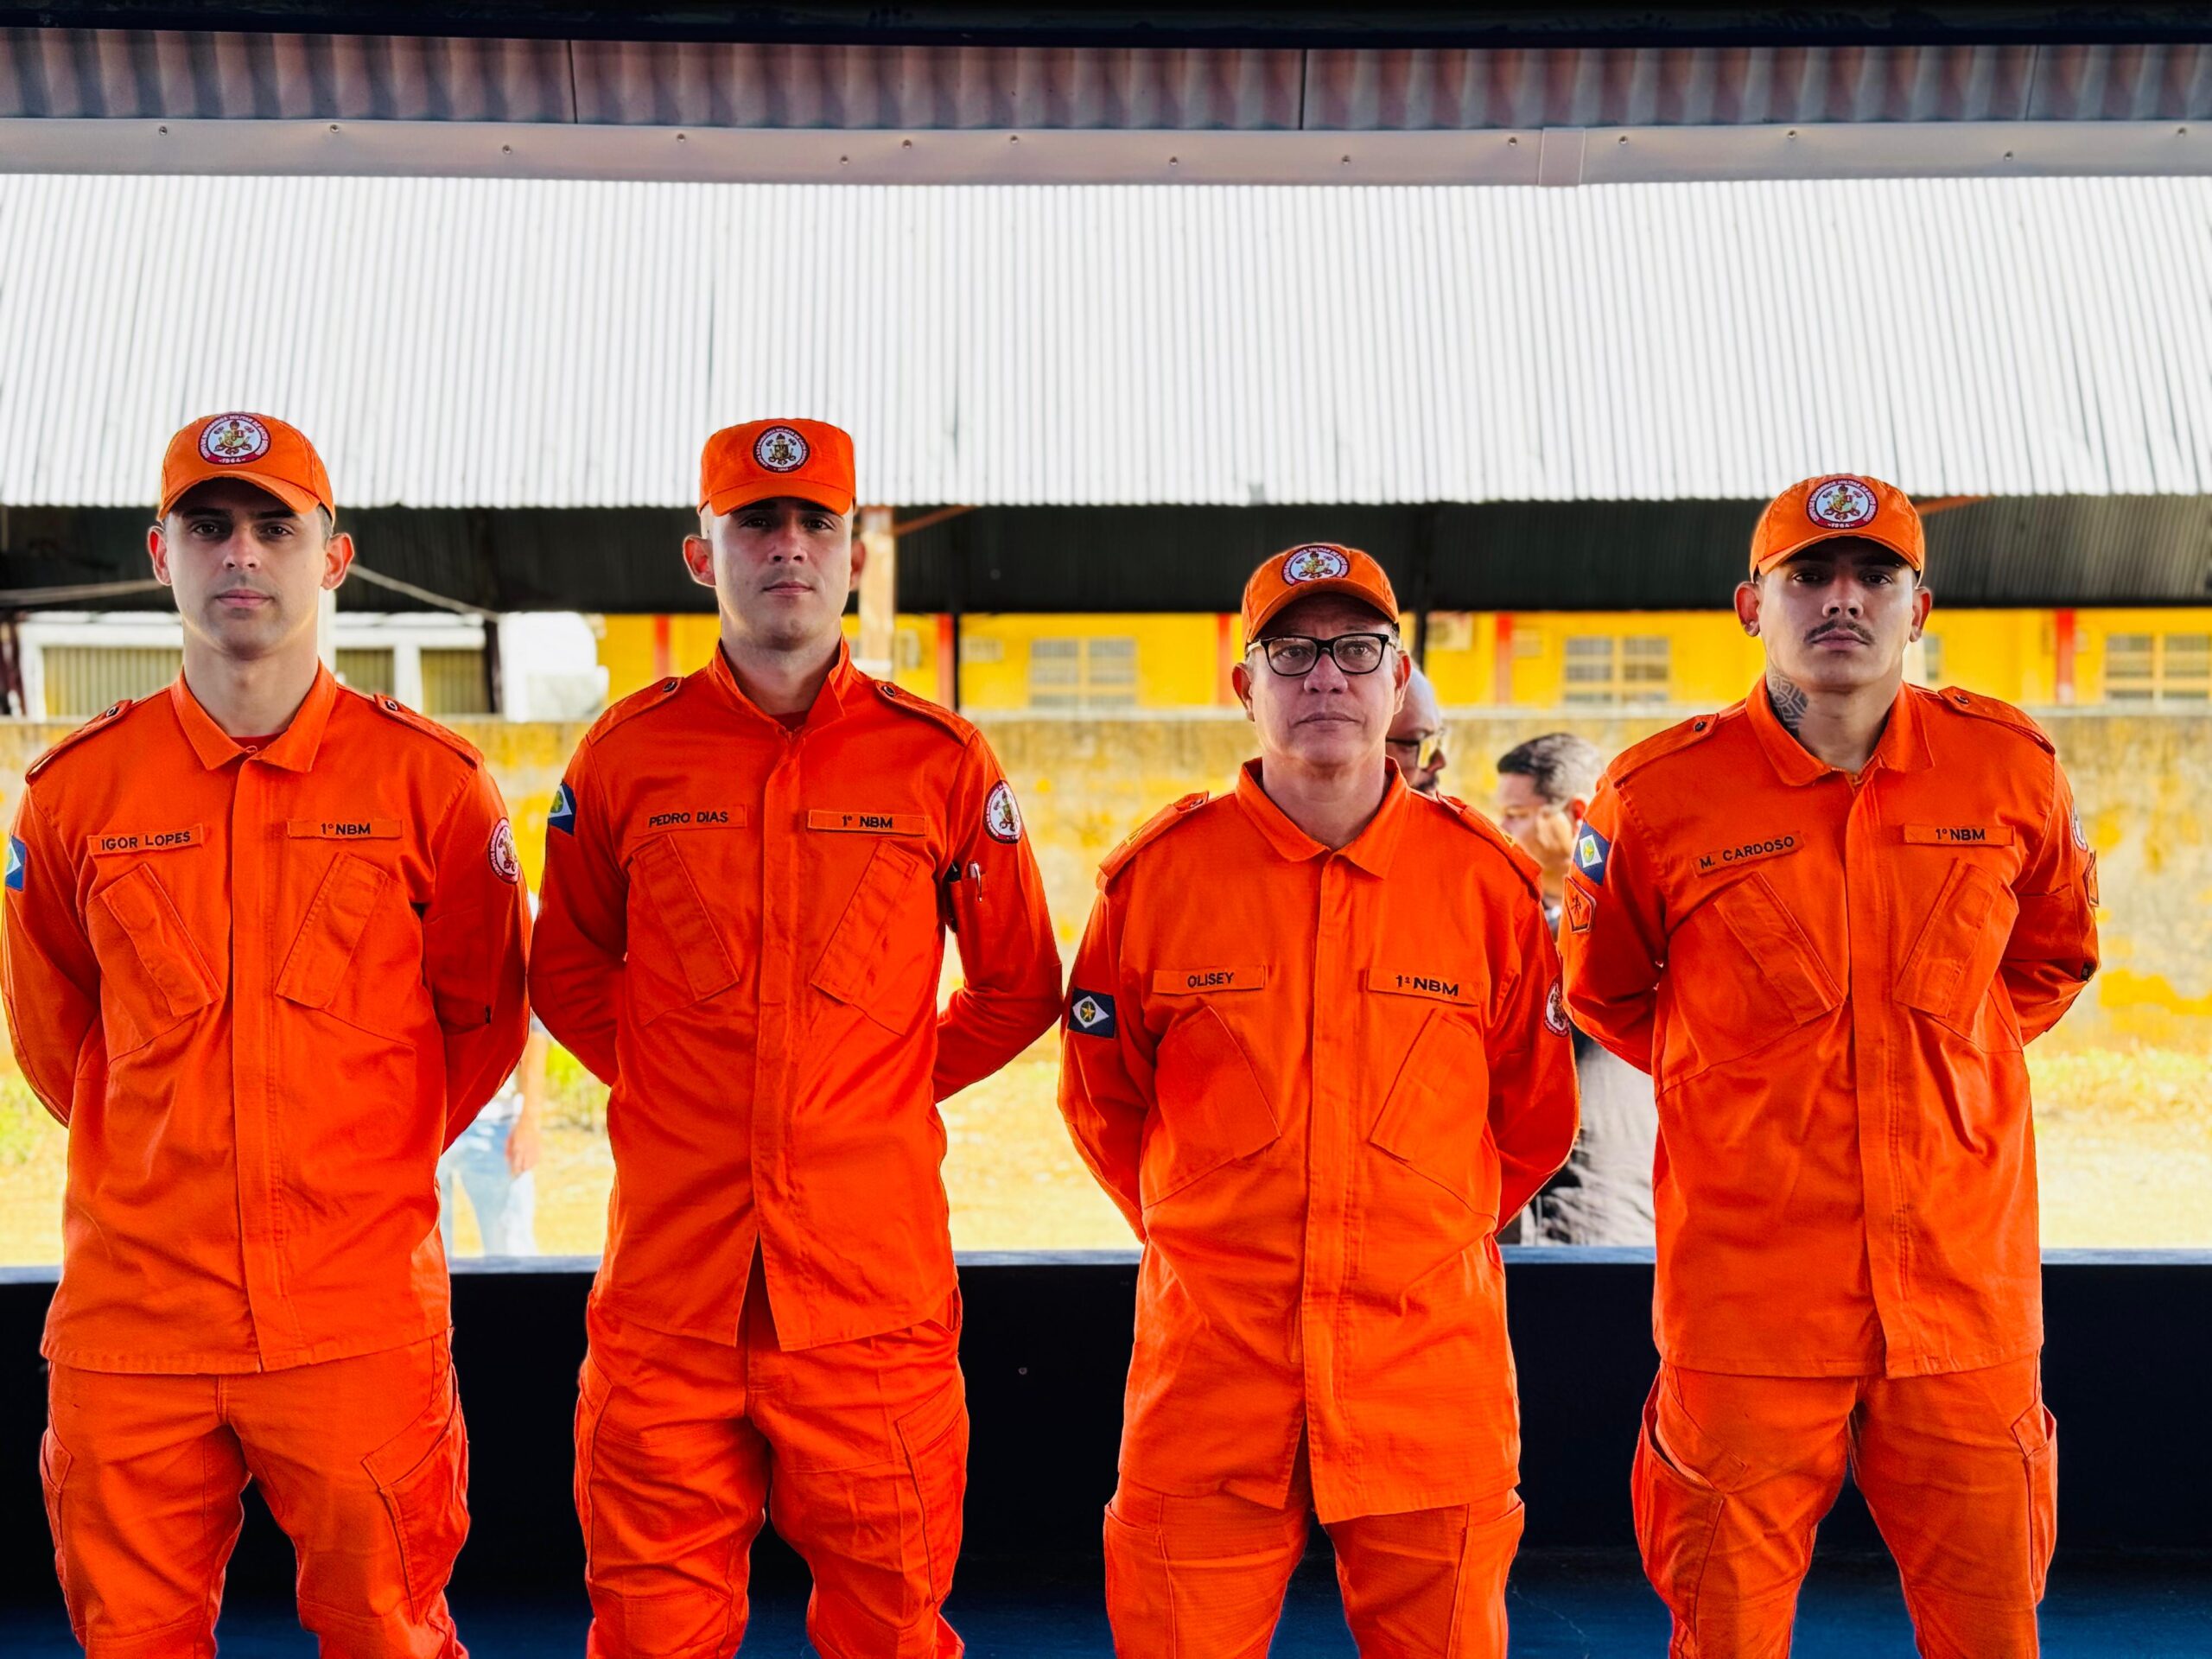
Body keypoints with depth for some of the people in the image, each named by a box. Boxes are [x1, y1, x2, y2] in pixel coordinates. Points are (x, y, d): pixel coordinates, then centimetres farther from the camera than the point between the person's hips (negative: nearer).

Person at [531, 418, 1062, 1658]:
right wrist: (667, 1089, 9)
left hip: (874, 1277, 0)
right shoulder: (628, 754, 4)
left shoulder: (941, 760, 2)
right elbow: (568, 972, 18)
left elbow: (1020, 988, 13)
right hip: (671, 1275, 1)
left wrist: (891, 1088, 9)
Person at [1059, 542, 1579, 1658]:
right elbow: (1102, 1100, 12)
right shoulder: (1159, 874, -1)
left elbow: (1535, 1113, 14)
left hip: (1430, 1365, 1)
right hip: (1211, 1364, 0)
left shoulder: (1486, 880, 1)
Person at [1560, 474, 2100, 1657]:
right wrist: (1727, 1078, 7)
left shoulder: (2011, 770, 0)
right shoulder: (1659, 795, -6)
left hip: (1965, 1286, 2)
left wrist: (1940, 1063, 11)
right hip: (1747, 1285, -2)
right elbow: (1603, 992, 12)